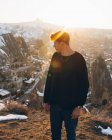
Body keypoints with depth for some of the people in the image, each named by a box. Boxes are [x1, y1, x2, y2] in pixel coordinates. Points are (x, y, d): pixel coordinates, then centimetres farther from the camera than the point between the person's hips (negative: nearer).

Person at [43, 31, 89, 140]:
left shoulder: (78, 60, -12)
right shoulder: (55, 57, 3)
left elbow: (84, 85, -11)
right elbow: (49, 79, 8)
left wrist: (79, 106, -14)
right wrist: (46, 100, 7)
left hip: (71, 106, -4)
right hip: (55, 104, 4)